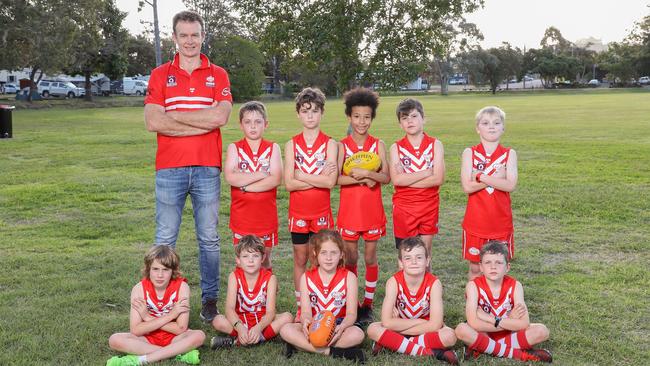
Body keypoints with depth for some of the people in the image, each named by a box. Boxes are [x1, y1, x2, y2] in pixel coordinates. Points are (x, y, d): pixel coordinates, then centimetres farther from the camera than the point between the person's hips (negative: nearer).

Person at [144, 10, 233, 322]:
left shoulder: (218, 75, 7)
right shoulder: (160, 75, 6)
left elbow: (220, 116, -11)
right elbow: (153, 122, -8)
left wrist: (174, 115, -9)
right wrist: (202, 124, -11)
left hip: (207, 169, 0)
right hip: (169, 169, 0)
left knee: (209, 238, 9)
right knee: (165, 239, 5)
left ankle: (210, 299, 19)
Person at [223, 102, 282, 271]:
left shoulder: (272, 148, 0)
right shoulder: (234, 148, 0)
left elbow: (275, 179, -14)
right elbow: (230, 177, -17)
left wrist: (244, 185, -17)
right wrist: (262, 174, -17)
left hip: (266, 215, 0)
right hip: (241, 215, 0)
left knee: (265, 260, 13)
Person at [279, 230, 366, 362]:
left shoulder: (349, 277, -5)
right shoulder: (306, 278, -1)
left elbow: (351, 313, -10)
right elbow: (306, 311, -8)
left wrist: (342, 327, -33)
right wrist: (305, 321, -34)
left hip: (339, 324, -1)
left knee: (357, 334, -34)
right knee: (286, 330, -25)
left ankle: (300, 343, -27)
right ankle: (329, 351, -27)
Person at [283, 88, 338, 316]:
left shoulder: (329, 144, -2)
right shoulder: (292, 145, 1)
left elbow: (331, 181, -15)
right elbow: (289, 184, -9)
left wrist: (301, 175, -12)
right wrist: (319, 178, -14)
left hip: (322, 212, -1)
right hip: (298, 211, 1)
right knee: (300, 260, 9)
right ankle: (300, 308, 19)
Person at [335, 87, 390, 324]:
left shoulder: (378, 145, 1)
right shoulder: (342, 146, -2)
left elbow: (386, 177, -6)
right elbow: (336, 178, -11)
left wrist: (365, 173, -21)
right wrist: (362, 179, -21)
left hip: (372, 210, 1)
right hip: (349, 209, 0)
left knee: (370, 258, 8)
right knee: (350, 258, 8)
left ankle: (368, 304, 19)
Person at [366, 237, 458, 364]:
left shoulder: (434, 283, -20)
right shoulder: (394, 282, -19)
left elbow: (435, 325, -25)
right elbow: (386, 322, -25)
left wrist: (398, 326, -22)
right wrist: (419, 321, -22)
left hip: (426, 330, -1)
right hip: (401, 328, 1)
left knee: (450, 336, -31)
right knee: (373, 329, -27)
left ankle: (390, 343, -22)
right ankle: (427, 352, -25)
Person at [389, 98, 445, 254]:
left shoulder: (435, 145, -1)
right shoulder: (396, 148, -2)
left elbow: (438, 178, -13)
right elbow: (396, 179, -16)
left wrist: (406, 180, -15)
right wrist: (427, 172, -16)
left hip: (429, 206, 1)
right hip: (403, 207, 0)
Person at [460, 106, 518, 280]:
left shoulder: (509, 154, 2)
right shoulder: (469, 153, -1)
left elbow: (510, 185, -14)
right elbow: (467, 186, -13)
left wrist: (480, 177, -17)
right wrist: (496, 177, -17)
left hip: (501, 221, 1)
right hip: (476, 221, -1)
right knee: (475, 267, 8)